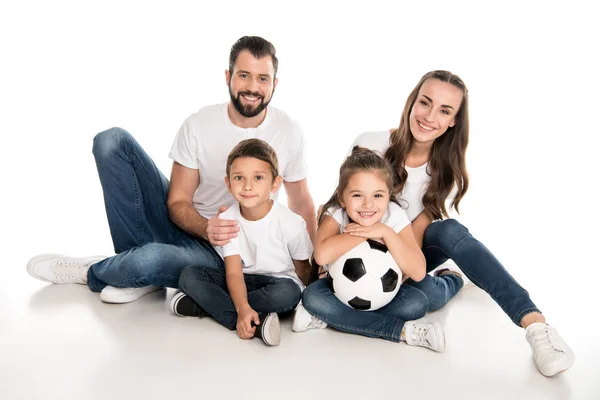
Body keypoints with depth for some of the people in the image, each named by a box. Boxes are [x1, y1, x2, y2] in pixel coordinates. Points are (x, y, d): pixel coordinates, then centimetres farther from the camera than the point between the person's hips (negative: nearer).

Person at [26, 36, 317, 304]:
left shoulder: (289, 133, -10)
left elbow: (301, 203, 3)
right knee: (111, 140, -13)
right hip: (181, 224, 3)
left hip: (220, 254, -2)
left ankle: (90, 274, 1)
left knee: (148, 261, -38)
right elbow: (178, 203, -7)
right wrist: (206, 229, -29)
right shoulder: (198, 125, -9)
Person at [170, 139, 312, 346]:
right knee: (189, 275, -17)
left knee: (287, 292, -37)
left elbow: (303, 270, -6)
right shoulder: (227, 220, -13)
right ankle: (255, 323, -30)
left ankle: (206, 305, -23)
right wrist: (243, 308, -36)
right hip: (242, 281, 3)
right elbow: (233, 272, -20)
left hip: (278, 281, -2)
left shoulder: (290, 223, -19)